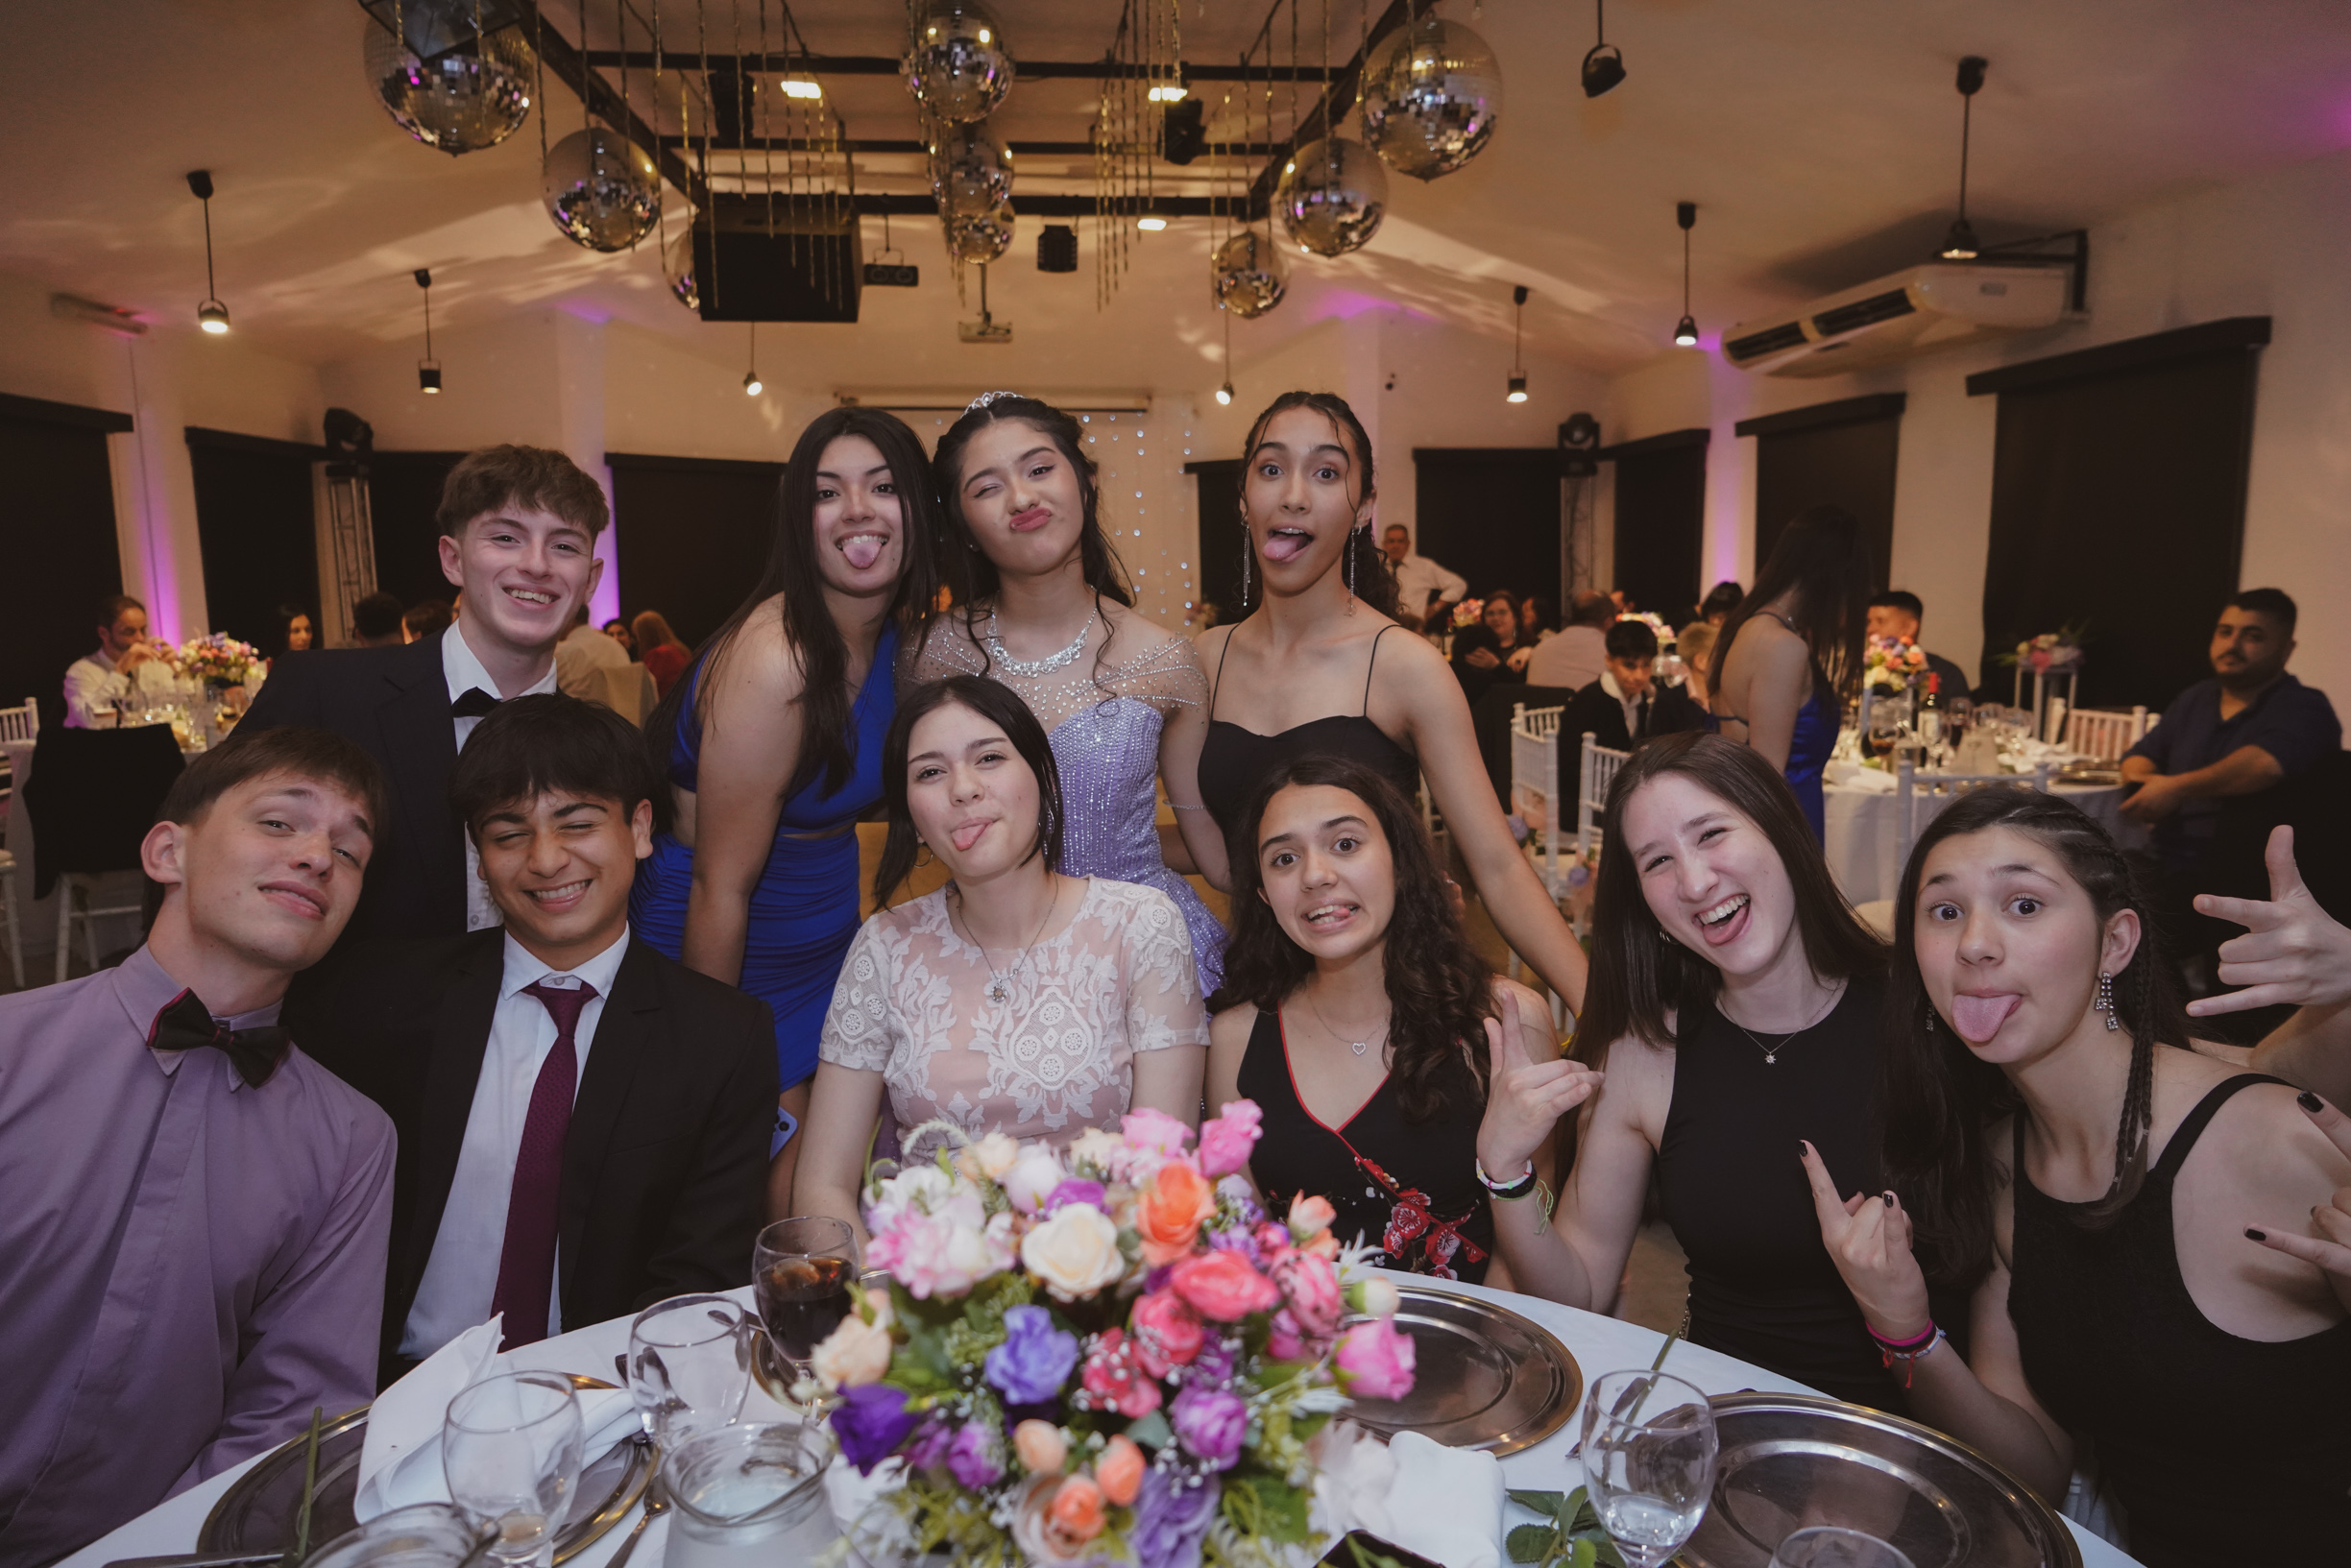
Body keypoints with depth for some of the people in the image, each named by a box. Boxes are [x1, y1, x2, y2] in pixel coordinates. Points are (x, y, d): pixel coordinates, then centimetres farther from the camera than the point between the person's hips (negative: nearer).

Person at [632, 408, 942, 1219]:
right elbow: (721, 887, -21)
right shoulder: (774, 660, -26)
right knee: (784, 1219, 3)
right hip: (737, 967, -7)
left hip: (825, 953, 8)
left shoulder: (895, 632, 0)